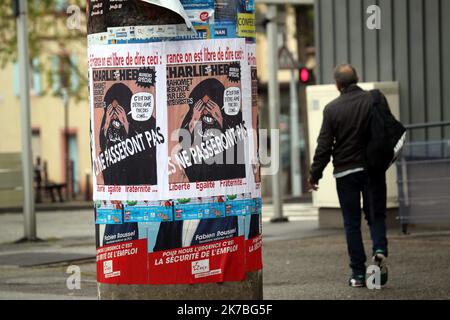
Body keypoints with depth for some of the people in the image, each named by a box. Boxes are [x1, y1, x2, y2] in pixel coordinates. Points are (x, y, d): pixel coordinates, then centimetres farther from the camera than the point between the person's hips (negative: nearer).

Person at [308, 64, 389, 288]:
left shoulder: (332, 109, -6)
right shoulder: (377, 100, -4)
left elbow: (324, 146, -5)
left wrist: (315, 175, 4)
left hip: (346, 172, -1)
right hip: (374, 169, 1)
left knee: (352, 223, 6)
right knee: (376, 215, 12)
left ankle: (358, 274, 5)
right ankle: (380, 250, -16)